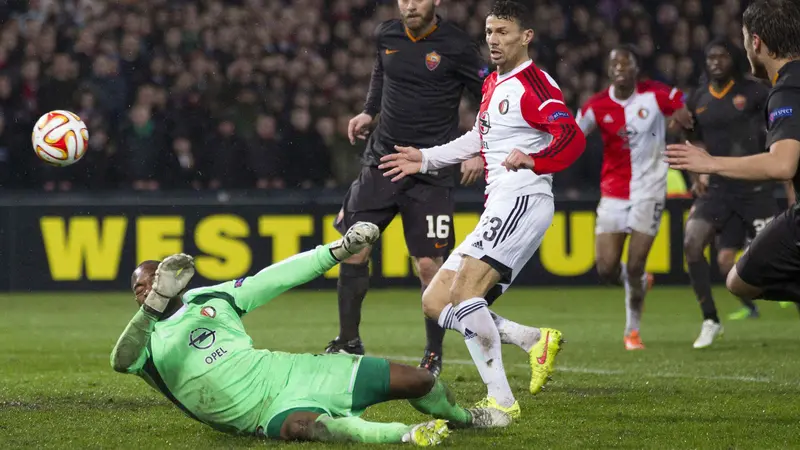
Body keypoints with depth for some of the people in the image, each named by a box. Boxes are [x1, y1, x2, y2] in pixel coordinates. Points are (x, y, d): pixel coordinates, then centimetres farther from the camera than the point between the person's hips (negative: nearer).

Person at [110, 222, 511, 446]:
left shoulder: (211, 299, 12)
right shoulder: (146, 340, 1)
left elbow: (274, 279, 16)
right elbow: (121, 361, -22)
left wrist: (338, 250, 10)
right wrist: (156, 303, -31)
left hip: (289, 374, 5)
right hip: (266, 412, -4)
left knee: (417, 380, 1)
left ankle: (462, 417, 32)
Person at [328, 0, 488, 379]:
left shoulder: (456, 46, -9)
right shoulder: (386, 35, 5)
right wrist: (368, 112, 14)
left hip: (432, 168, -4)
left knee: (429, 265, -7)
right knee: (353, 248, -2)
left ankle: (434, 355, 9)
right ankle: (349, 342, 12)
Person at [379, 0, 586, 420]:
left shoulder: (533, 84, -10)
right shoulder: (493, 84, 20)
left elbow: (572, 137, -24)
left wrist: (533, 160, -40)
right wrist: (425, 159, 36)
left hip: (523, 200, -10)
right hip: (497, 211, 10)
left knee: (463, 292, -24)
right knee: (435, 302, 5)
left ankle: (501, 401, -23)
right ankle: (536, 340, 4)